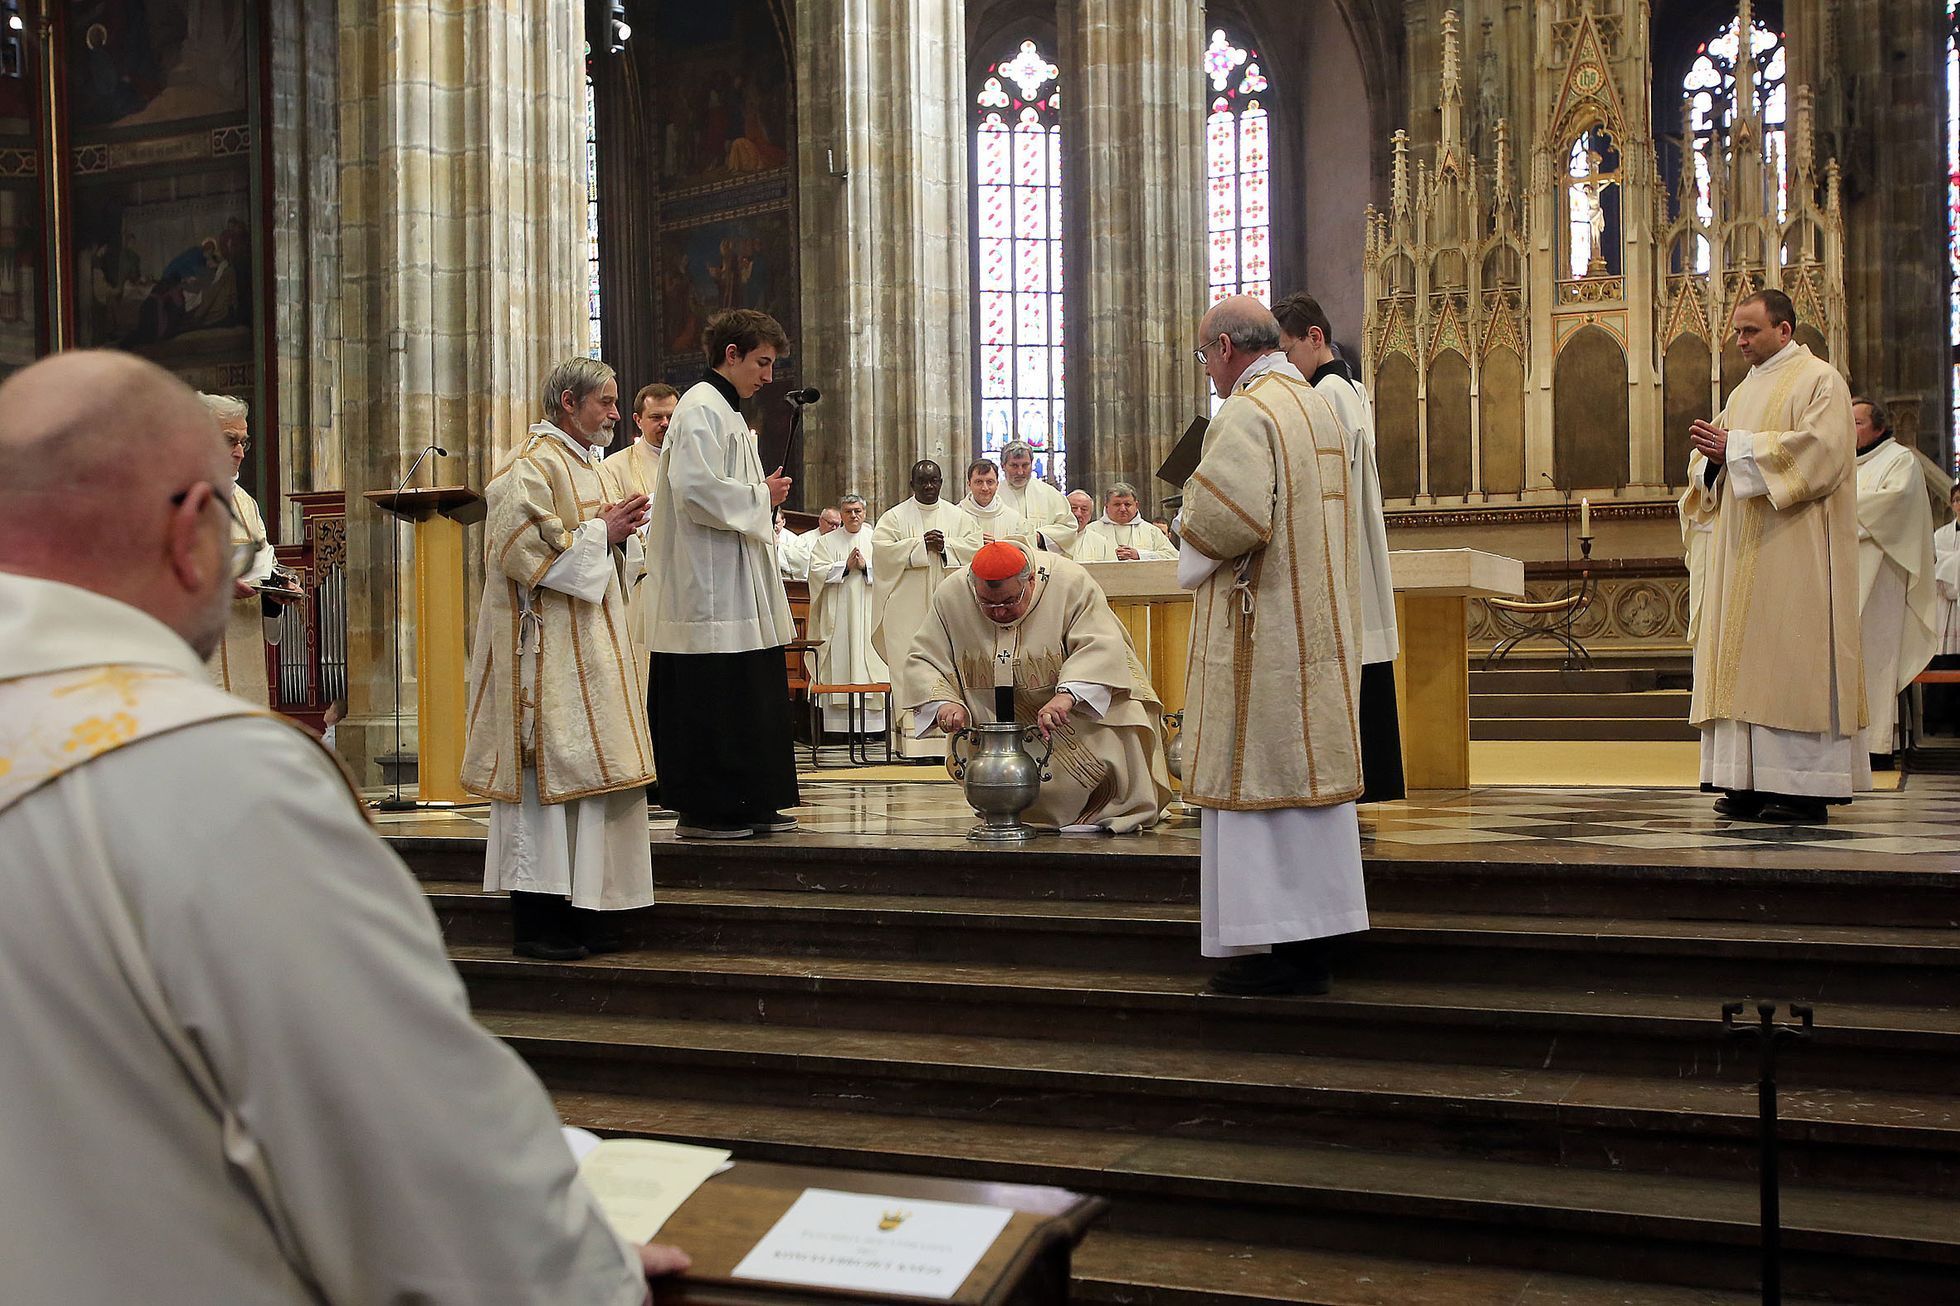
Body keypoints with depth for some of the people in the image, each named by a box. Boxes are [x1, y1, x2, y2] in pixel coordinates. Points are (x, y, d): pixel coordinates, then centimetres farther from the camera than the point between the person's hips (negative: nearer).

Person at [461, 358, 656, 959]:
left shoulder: (588, 464, 20)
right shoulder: (529, 466, -11)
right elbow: (524, 546, -22)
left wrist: (621, 531, 6)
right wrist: (600, 533, -15)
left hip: (590, 642, 10)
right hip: (546, 645, -10)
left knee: (586, 771, 9)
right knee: (545, 771, -8)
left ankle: (582, 909, 13)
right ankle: (536, 924, -4)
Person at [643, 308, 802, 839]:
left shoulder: (723, 411, 21)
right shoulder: (703, 409, -12)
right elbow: (697, 489, -24)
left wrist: (762, 495, 12)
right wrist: (762, 496, -12)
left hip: (736, 586, 11)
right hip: (711, 590, -11)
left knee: (753, 698, 11)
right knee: (711, 702, -6)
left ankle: (751, 805, 17)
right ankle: (702, 811, 0)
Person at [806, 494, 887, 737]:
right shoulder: (825, 542, 11)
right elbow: (817, 572, -2)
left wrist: (865, 566, -11)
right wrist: (846, 566, -10)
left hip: (869, 614, 0)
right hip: (838, 615, 0)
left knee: (870, 661, -5)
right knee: (838, 663, -5)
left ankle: (873, 723, -4)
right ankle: (839, 724, -3)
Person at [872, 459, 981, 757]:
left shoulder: (958, 517, 14)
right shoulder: (894, 517, 7)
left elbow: (975, 547, 4)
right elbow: (882, 547, -7)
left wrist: (945, 546, -12)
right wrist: (922, 545, -12)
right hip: (909, 608, -2)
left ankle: (947, 741, -2)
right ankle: (914, 745, -6)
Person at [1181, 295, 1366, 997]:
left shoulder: (1244, 413, -14)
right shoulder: (1319, 408, 15)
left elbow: (1228, 519, -25)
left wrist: (1190, 563, -5)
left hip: (1261, 630, -9)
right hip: (1319, 625, 9)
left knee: (1257, 774, -3)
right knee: (1309, 766, 10)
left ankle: (1275, 949, -1)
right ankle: (1314, 940, 15)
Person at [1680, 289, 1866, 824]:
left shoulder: (1820, 380, -2)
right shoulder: (1746, 389, 21)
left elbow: (1821, 450, -18)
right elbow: (1709, 470, 19)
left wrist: (1737, 447, -16)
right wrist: (1713, 455, -5)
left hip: (1794, 549, -8)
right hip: (1743, 552, 8)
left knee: (1790, 656, -10)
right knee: (1745, 658, 3)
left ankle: (1803, 786, -9)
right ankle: (1752, 781, 3)